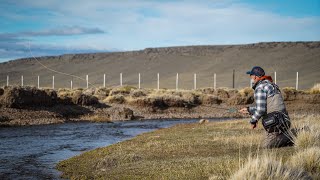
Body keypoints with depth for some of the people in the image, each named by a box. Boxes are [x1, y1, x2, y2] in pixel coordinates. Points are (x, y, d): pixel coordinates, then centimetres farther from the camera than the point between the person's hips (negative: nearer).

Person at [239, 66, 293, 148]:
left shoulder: (260, 88, -11)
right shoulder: (270, 85, 21)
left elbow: (260, 109, -19)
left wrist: (253, 121, -3)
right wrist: (249, 110, 31)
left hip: (275, 122, -9)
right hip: (283, 119, 9)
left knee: (266, 145, -1)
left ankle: (291, 137, -11)